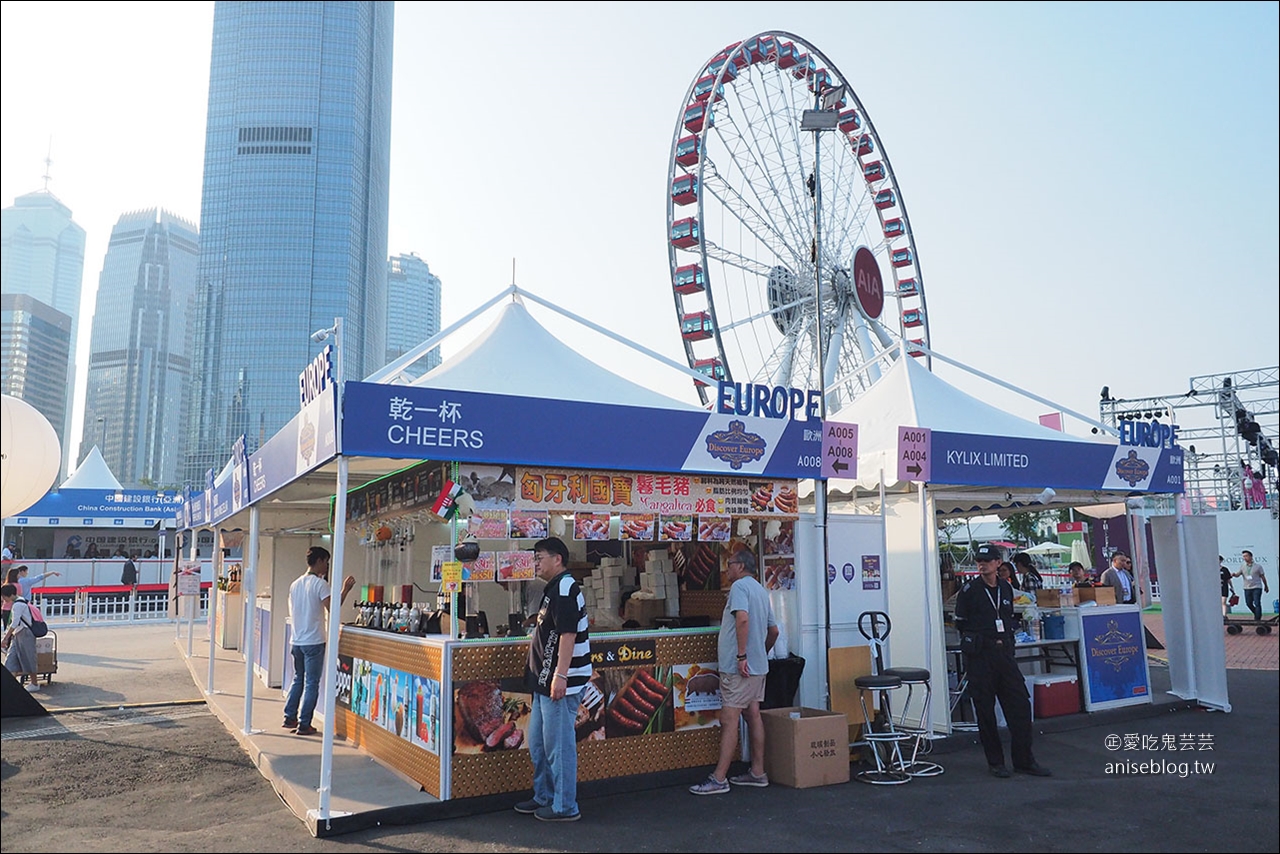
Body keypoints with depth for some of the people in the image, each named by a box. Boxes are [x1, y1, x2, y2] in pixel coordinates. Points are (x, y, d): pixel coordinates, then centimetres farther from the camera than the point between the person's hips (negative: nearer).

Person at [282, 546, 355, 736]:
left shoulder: (295, 584, 11)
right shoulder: (320, 583, -13)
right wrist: (345, 590, -15)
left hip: (297, 640, 7)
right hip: (314, 642, -7)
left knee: (298, 680, 20)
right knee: (311, 684, 0)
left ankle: (290, 718, 24)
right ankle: (304, 725, 3)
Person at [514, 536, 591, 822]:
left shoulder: (565, 588, -17)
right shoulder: (554, 588, 15)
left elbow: (568, 634, -24)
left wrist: (560, 675, -27)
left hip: (559, 682, -11)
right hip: (545, 681, 11)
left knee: (559, 745, -1)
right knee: (538, 744, 19)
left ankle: (565, 807, 10)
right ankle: (543, 797, 32)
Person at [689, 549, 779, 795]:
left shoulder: (740, 586, -10)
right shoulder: (761, 591, 19)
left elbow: (743, 618, -25)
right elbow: (773, 630, 23)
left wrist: (741, 656, -26)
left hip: (739, 667, -10)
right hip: (758, 666, 10)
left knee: (729, 720, -8)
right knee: (753, 715, 12)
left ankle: (719, 779, -7)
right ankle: (757, 772, 17)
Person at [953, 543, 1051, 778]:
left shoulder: (1006, 588, 10)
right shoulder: (969, 589, -5)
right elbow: (961, 623, -2)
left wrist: (1007, 639, 9)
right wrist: (986, 638, -3)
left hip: (1004, 653, 5)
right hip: (979, 656, -4)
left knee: (1020, 704, 2)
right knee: (985, 710, 3)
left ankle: (1024, 761, 12)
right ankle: (995, 762, 14)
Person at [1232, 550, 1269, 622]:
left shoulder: (1258, 567, 1)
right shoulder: (1243, 567, 7)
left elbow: (1263, 577, 8)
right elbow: (1238, 575, -5)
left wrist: (1266, 586, 15)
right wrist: (1234, 574, -29)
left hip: (1257, 588, -3)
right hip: (1247, 588, 3)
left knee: (1257, 603, -10)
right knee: (1248, 603, 6)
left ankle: (1258, 618, -5)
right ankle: (1257, 614, 31)